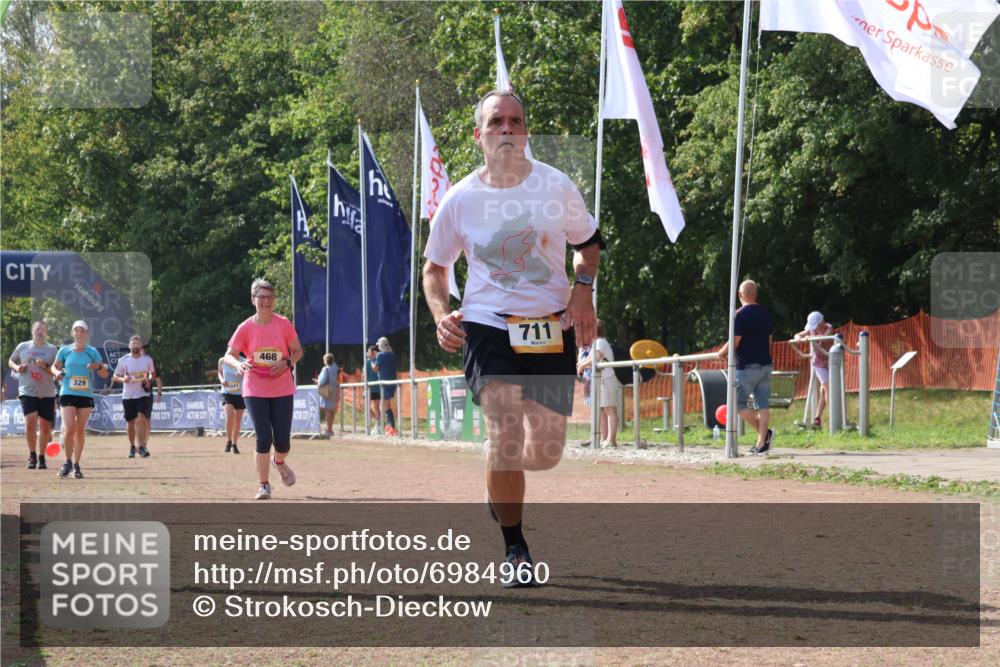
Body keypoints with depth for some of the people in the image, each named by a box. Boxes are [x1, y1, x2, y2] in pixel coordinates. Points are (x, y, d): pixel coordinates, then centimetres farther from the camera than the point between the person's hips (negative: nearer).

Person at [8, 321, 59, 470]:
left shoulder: (52, 350, 3)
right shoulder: (23, 347, 6)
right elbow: (11, 361, 19)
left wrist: (45, 366, -17)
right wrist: (17, 367, -3)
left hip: (47, 393, 1)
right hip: (28, 391, -1)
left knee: (45, 427, 4)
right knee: (30, 422, -16)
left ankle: (41, 458, 19)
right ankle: (32, 455, 0)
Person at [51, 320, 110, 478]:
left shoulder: (92, 352, 4)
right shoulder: (64, 350, 3)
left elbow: (105, 374, 6)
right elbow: (54, 366, 17)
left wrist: (99, 367, -16)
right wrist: (57, 372, -6)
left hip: (86, 395, 1)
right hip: (67, 394, -1)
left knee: (80, 431, 4)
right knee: (69, 428, -13)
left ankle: (76, 465, 13)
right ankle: (68, 462, 3)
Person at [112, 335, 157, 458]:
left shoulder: (147, 359, 0)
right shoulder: (123, 360, -2)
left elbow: (153, 373, 16)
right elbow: (115, 377, 4)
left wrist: (149, 379, -6)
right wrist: (122, 379, -18)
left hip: (143, 395, -1)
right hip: (128, 396, 1)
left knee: (141, 420, -18)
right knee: (131, 423, 9)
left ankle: (142, 447, -20)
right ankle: (132, 446, 27)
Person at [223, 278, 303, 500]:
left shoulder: (284, 324, -3)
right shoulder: (246, 328, -4)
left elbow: (298, 351, 6)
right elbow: (228, 355, -3)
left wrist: (287, 362, -15)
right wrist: (238, 364, -26)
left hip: (282, 390, 1)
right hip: (255, 390, -1)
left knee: (282, 441, 0)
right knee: (263, 437, -12)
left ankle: (279, 462, 37)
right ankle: (264, 485, 0)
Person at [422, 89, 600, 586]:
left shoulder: (556, 186, -1)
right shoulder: (459, 200, -2)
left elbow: (588, 241, 15)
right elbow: (434, 265, 11)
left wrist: (583, 290, -3)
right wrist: (441, 315, -6)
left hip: (552, 330, 2)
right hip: (487, 327, -2)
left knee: (545, 453, 0)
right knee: (506, 430, -21)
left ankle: (498, 487, 38)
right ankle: (515, 551, -7)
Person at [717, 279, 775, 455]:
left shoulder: (740, 315, -12)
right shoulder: (766, 314, 9)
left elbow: (734, 342, -14)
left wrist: (722, 353, 3)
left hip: (747, 366, -7)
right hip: (766, 364, 7)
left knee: (739, 403, 2)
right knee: (763, 404, 5)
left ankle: (764, 432, -11)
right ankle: (762, 443, 2)